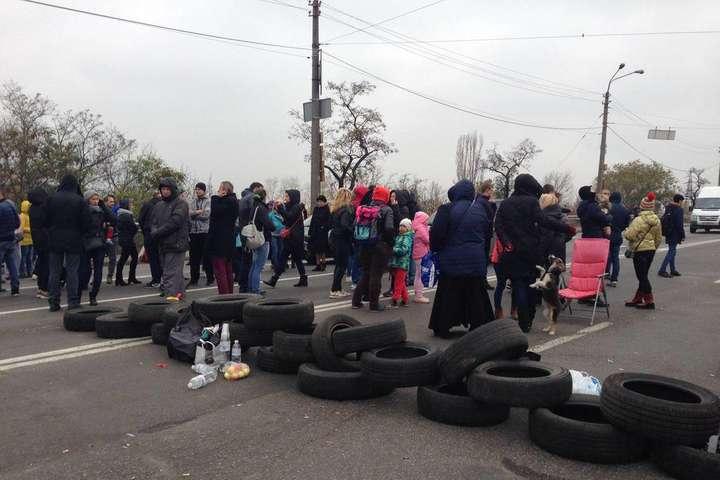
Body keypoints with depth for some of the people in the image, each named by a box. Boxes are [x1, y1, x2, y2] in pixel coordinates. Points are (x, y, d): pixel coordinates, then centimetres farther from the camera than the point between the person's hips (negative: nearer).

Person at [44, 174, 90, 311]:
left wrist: (52, 232, 17)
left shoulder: (51, 198, -1)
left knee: (54, 272, 8)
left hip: (55, 240, 2)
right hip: (74, 241, -2)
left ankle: (54, 302, 11)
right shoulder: (80, 201, -7)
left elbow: (46, 220, 2)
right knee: (72, 271, 1)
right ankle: (73, 302, 1)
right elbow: (86, 222, -7)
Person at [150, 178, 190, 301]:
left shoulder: (181, 204, -5)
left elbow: (174, 223, -15)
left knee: (171, 272, -13)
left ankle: (172, 295, -16)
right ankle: (180, 292, 24)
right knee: (175, 271, 15)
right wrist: (154, 232, -10)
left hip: (176, 244, -7)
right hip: (162, 245, 7)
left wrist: (157, 233, -12)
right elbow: (154, 223, 13)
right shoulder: (158, 206, 17)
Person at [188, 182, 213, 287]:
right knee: (194, 257, 7)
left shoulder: (208, 201, -1)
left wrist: (194, 213, -4)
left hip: (205, 231, -5)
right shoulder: (193, 202, 14)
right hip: (193, 231, 5)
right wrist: (198, 212, -14)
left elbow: (206, 214, -13)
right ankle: (194, 279, 15)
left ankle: (210, 278, 10)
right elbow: (189, 213, 1)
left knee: (207, 256, 1)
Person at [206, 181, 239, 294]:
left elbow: (215, 212, -21)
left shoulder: (227, 201, -14)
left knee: (219, 269, -6)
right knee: (228, 269, 16)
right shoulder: (233, 201, 13)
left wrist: (216, 197, -12)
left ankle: (223, 294, -5)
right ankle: (229, 293, 23)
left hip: (220, 241, -10)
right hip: (229, 240, 10)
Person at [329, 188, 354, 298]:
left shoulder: (336, 209, 13)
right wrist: (353, 232, -14)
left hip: (336, 238, 9)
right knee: (342, 265, -3)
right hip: (343, 240, -9)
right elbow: (344, 225, -26)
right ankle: (334, 290, -2)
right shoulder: (346, 210, -15)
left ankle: (338, 289, 20)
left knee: (339, 264, 15)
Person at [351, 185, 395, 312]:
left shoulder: (363, 209, 4)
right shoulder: (386, 210, -9)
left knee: (366, 273, 18)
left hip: (364, 246, 5)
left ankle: (356, 300, 19)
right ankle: (374, 304, 8)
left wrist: (359, 242, 13)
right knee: (376, 275, 3)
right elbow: (389, 228, -20)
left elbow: (355, 226, 4)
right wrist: (391, 241, -5)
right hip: (381, 246, -5)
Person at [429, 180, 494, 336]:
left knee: (448, 295, 6)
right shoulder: (480, 209, 3)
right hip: (476, 261, 3)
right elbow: (487, 232, 13)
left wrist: (435, 249, 7)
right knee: (475, 294, 12)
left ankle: (442, 328, 12)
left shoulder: (447, 210, -11)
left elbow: (436, 234, -11)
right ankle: (478, 327, 18)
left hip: (452, 261, -3)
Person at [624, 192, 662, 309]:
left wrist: (626, 231, 2)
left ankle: (649, 301, -1)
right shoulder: (657, 220, 7)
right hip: (651, 250, 8)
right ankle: (638, 299, 23)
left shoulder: (639, 220, -18)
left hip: (640, 250, -8)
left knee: (642, 276, -2)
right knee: (643, 275, 15)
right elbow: (659, 238, 13)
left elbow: (629, 236, -19)